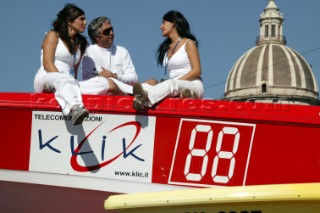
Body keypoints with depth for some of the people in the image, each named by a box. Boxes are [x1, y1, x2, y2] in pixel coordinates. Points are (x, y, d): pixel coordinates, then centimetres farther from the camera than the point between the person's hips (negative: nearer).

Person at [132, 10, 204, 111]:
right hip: (175, 90, 6)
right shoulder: (167, 47, 24)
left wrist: (179, 81, -16)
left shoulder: (188, 43, 6)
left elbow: (197, 71, -4)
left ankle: (145, 98, -68)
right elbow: (173, 75, 17)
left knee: (172, 84, -40)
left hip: (193, 86, -6)